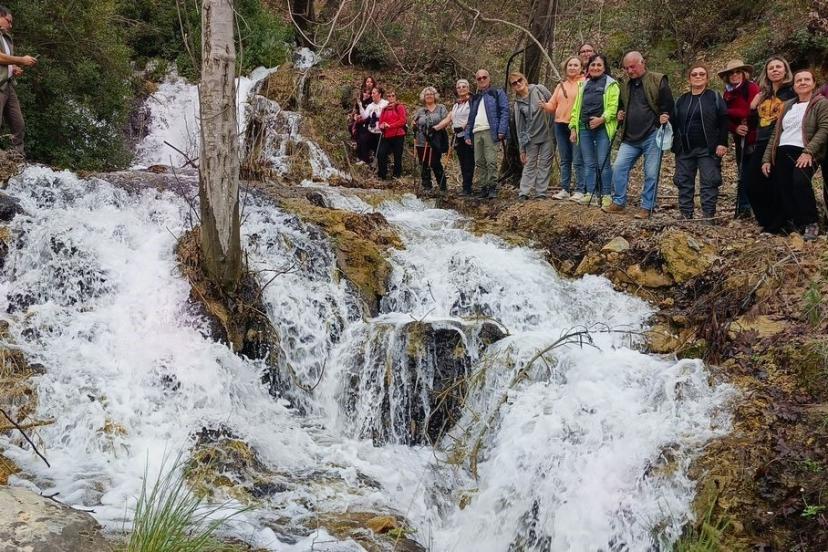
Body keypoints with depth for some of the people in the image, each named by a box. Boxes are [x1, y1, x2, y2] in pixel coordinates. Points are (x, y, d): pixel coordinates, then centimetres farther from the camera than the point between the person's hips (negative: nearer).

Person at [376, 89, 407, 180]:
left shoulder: (400, 107, 2)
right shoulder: (384, 109, 17)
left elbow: (403, 120, -9)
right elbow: (381, 122, 19)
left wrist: (390, 125, -12)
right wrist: (382, 125, -6)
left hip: (398, 136, -4)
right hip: (386, 136, 4)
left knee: (397, 157, 0)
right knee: (381, 155, -6)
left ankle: (397, 176, 9)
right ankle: (382, 175, 2)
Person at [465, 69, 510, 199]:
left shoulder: (497, 93, 7)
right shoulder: (475, 98, 25)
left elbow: (504, 111, -2)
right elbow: (471, 118, 25)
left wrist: (501, 130, -13)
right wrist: (468, 135, 14)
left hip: (490, 131, -6)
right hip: (476, 133, 6)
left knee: (491, 161, -13)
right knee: (479, 162, 4)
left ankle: (492, 187, -9)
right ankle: (483, 188, 9)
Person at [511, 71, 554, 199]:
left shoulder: (540, 90, -3)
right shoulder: (518, 104, 1)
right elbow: (520, 127, 3)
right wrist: (522, 149, 3)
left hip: (548, 133, -1)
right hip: (532, 137, 1)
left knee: (545, 164, 1)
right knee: (530, 165, 2)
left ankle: (541, 192, 6)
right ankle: (523, 192, 5)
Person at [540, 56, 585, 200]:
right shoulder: (561, 85, 16)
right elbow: (552, 105, 13)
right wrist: (545, 106, -9)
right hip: (560, 125, 6)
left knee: (578, 161, -7)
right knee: (564, 160, 11)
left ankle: (580, 191, -3)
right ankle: (565, 189, 17)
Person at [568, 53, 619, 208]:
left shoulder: (611, 84, 1)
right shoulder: (584, 85, 18)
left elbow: (613, 107, -8)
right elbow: (576, 107, 18)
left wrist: (602, 119, -22)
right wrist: (573, 128, 11)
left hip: (603, 129, -5)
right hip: (585, 129, 5)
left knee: (603, 163, -5)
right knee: (589, 163, 7)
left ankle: (605, 195, 1)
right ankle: (590, 193, 12)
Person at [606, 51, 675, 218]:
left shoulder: (658, 81, -4)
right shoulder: (625, 84, 14)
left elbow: (668, 106, -2)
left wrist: (665, 118, -20)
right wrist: (620, 114, 10)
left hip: (652, 136, -5)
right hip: (630, 137, 5)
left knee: (651, 174, -1)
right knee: (619, 167, -2)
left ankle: (647, 207, 8)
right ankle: (618, 203, 10)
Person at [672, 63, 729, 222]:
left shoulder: (714, 97, 2)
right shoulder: (682, 99, 14)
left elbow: (723, 121, -2)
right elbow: (675, 123, 17)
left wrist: (722, 143, -10)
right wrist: (674, 144, 2)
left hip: (708, 149, -4)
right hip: (685, 150, 4)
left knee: (709, 183, -5)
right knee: (684, 183, 5)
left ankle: (708, 216, -3)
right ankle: (685, 215, 12)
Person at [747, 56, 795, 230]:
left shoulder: (792, 91, -2)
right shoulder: (763, 95, 19)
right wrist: (753, 108, 8)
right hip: (762, 145, 7)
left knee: (775, 186, -6)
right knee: (753, 185, 5)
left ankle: (777, 224, 5)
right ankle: (766, 222, 15)